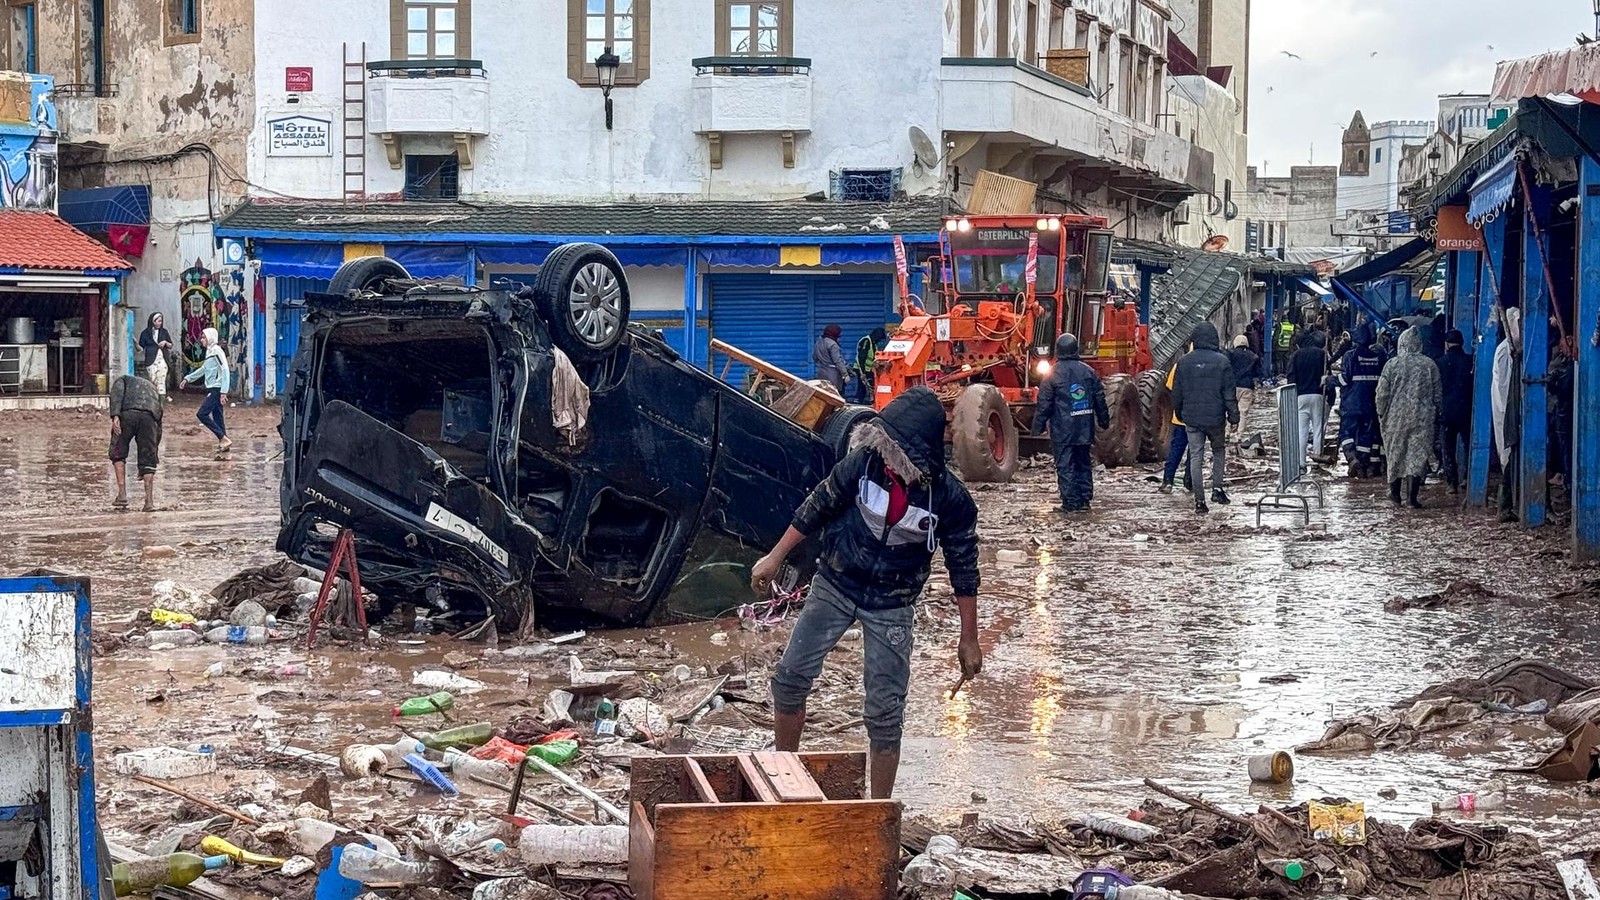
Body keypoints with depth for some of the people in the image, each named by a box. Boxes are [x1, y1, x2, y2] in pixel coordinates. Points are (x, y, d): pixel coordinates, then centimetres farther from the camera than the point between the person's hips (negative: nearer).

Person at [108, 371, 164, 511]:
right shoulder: (153, 388, 41)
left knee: (118, 454, 12)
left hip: (127, 413, -3)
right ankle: (149, 502, 3)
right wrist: (155, 449, 40)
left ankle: (122, 495, 2)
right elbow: (159, 422, 36)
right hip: (149, 417, 3)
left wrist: (115, 415, -9)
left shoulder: (123, 379, 32)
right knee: (148, 460, 10)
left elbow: (117, 393, 5)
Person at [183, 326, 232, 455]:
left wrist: (223, 392, -23)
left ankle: (224, 439, -12)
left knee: (202, 414, -12)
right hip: (212, 389, 9)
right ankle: (224, 444, 11)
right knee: (217, 417, 9)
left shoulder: (217, 351, -13)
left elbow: (225, 371, -18)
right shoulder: (209, 351, 14)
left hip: (217, 389, -9)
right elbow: (204, 369, 29)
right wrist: (188, 378, 30)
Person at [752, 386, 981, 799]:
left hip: (891, 606, -2)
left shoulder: (950, 499, -20)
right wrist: (775, 558, 3)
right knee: (790, 678, -1)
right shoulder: (865, 462, -18)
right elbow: (817, 508, -2)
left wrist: (968, 639, -3)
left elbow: (963, 569, -8)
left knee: (885, 714, -1)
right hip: (834, 584, 2)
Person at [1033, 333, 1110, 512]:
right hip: (1085, 430, 4)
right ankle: (1084, 500, 16)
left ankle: (1071, 502, -3)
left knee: (1065, 467, -1)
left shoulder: (1053, 374, -8)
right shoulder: (1089, 372, 5)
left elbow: (1044, 404, -7)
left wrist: (1038, 426, 2)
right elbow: (1100, 400, 11)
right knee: (1084, 465, 14)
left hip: (1062, 431, -4)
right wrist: (1104, 421, 23)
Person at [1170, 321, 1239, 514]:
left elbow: (1177, 392, 7)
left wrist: (1178, 412, 21)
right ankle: (1217, 488, 9)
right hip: (1215, 417, -1)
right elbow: (1229, 393, -6)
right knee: (1219, 451, 21)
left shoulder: (1184, 362, 0)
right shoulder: (1222, 361, -8)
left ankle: (1199, 500, 1)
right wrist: (1234, 416, 2)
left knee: (1196, 457, 4)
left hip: (1191, 418, 1)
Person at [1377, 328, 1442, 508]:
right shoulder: (1429, 365, 0)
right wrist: (1436, 416, 14)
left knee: (1395, 453, 15)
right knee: (1417, 454, -1)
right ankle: (1412, 495, -10)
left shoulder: (1392, 364, -5)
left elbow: (1382, 392, -4)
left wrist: (1381, 413, 9)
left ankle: (1395, 493, 24)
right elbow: (1437, 394, 5)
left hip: (1396, 417, 0)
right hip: (1422, 418, 0)